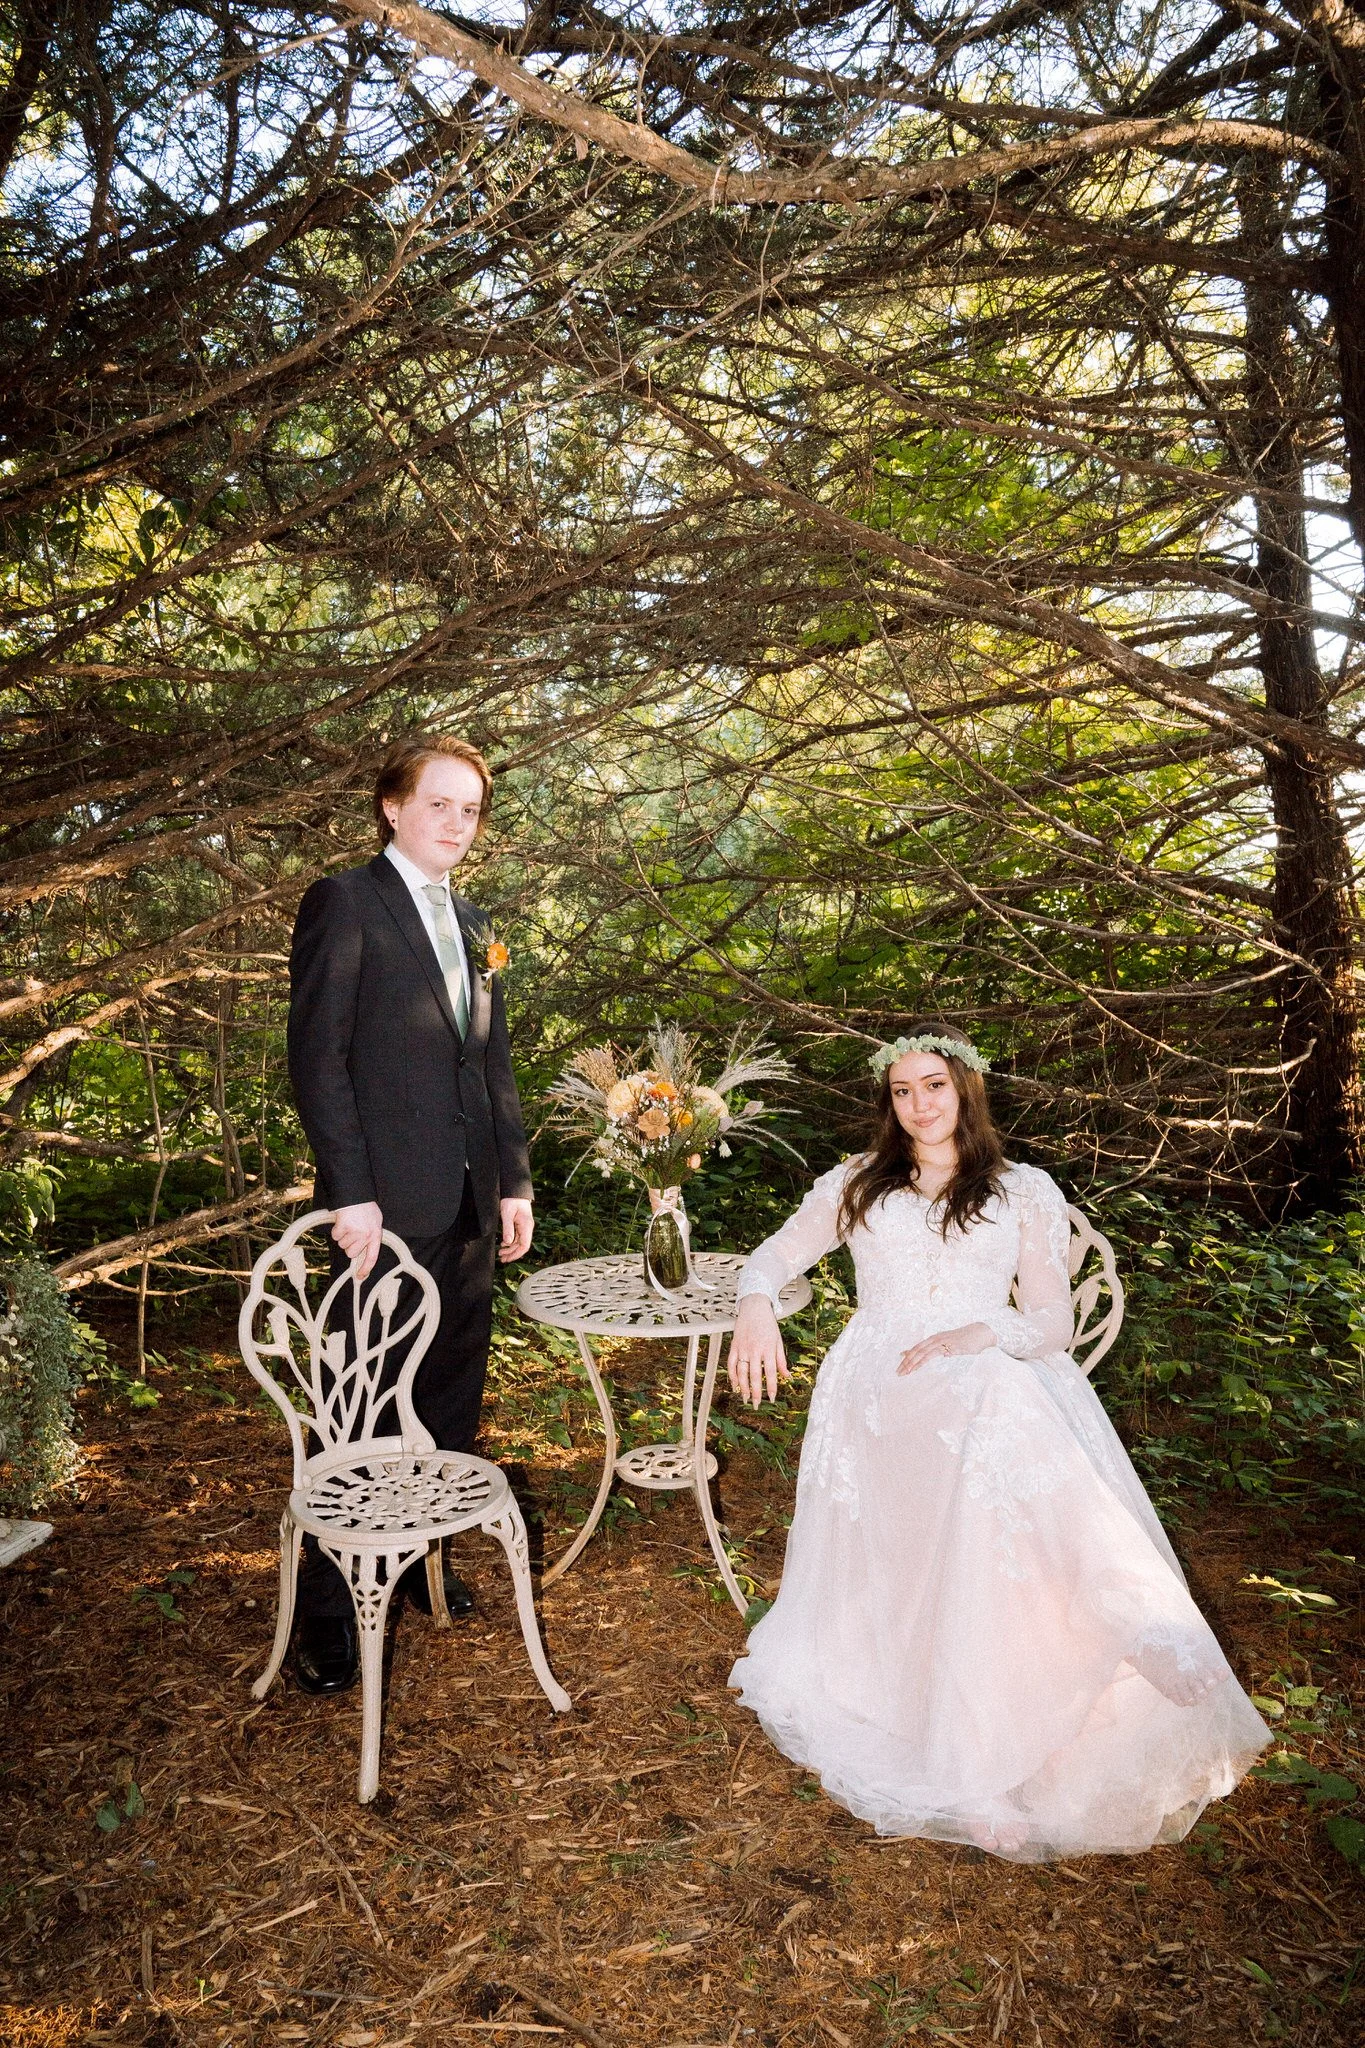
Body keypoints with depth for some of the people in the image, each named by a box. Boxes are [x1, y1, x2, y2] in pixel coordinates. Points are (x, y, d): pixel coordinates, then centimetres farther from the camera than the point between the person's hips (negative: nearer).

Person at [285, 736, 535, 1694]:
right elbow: (318, 1055, -11)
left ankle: (419, 1556, 30)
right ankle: (328, 1604, 19)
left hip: (471, 1202, 7)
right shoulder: (344, 903, -5)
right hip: (388, 1201, -6)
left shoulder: (473, 926, 17)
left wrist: (515, 1181, 13)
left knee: (451, 1400, 13)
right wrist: (350, 1193, -16)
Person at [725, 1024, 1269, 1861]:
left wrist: (977, 1335, -14)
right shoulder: (856, 1184, 22)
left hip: (991, 1379, 0)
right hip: (877, 1391, 0)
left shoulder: (1027, 1191, 17)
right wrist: (756, 1310, -9)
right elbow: (771, 1260, 15)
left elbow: (1054, 1324, 8)